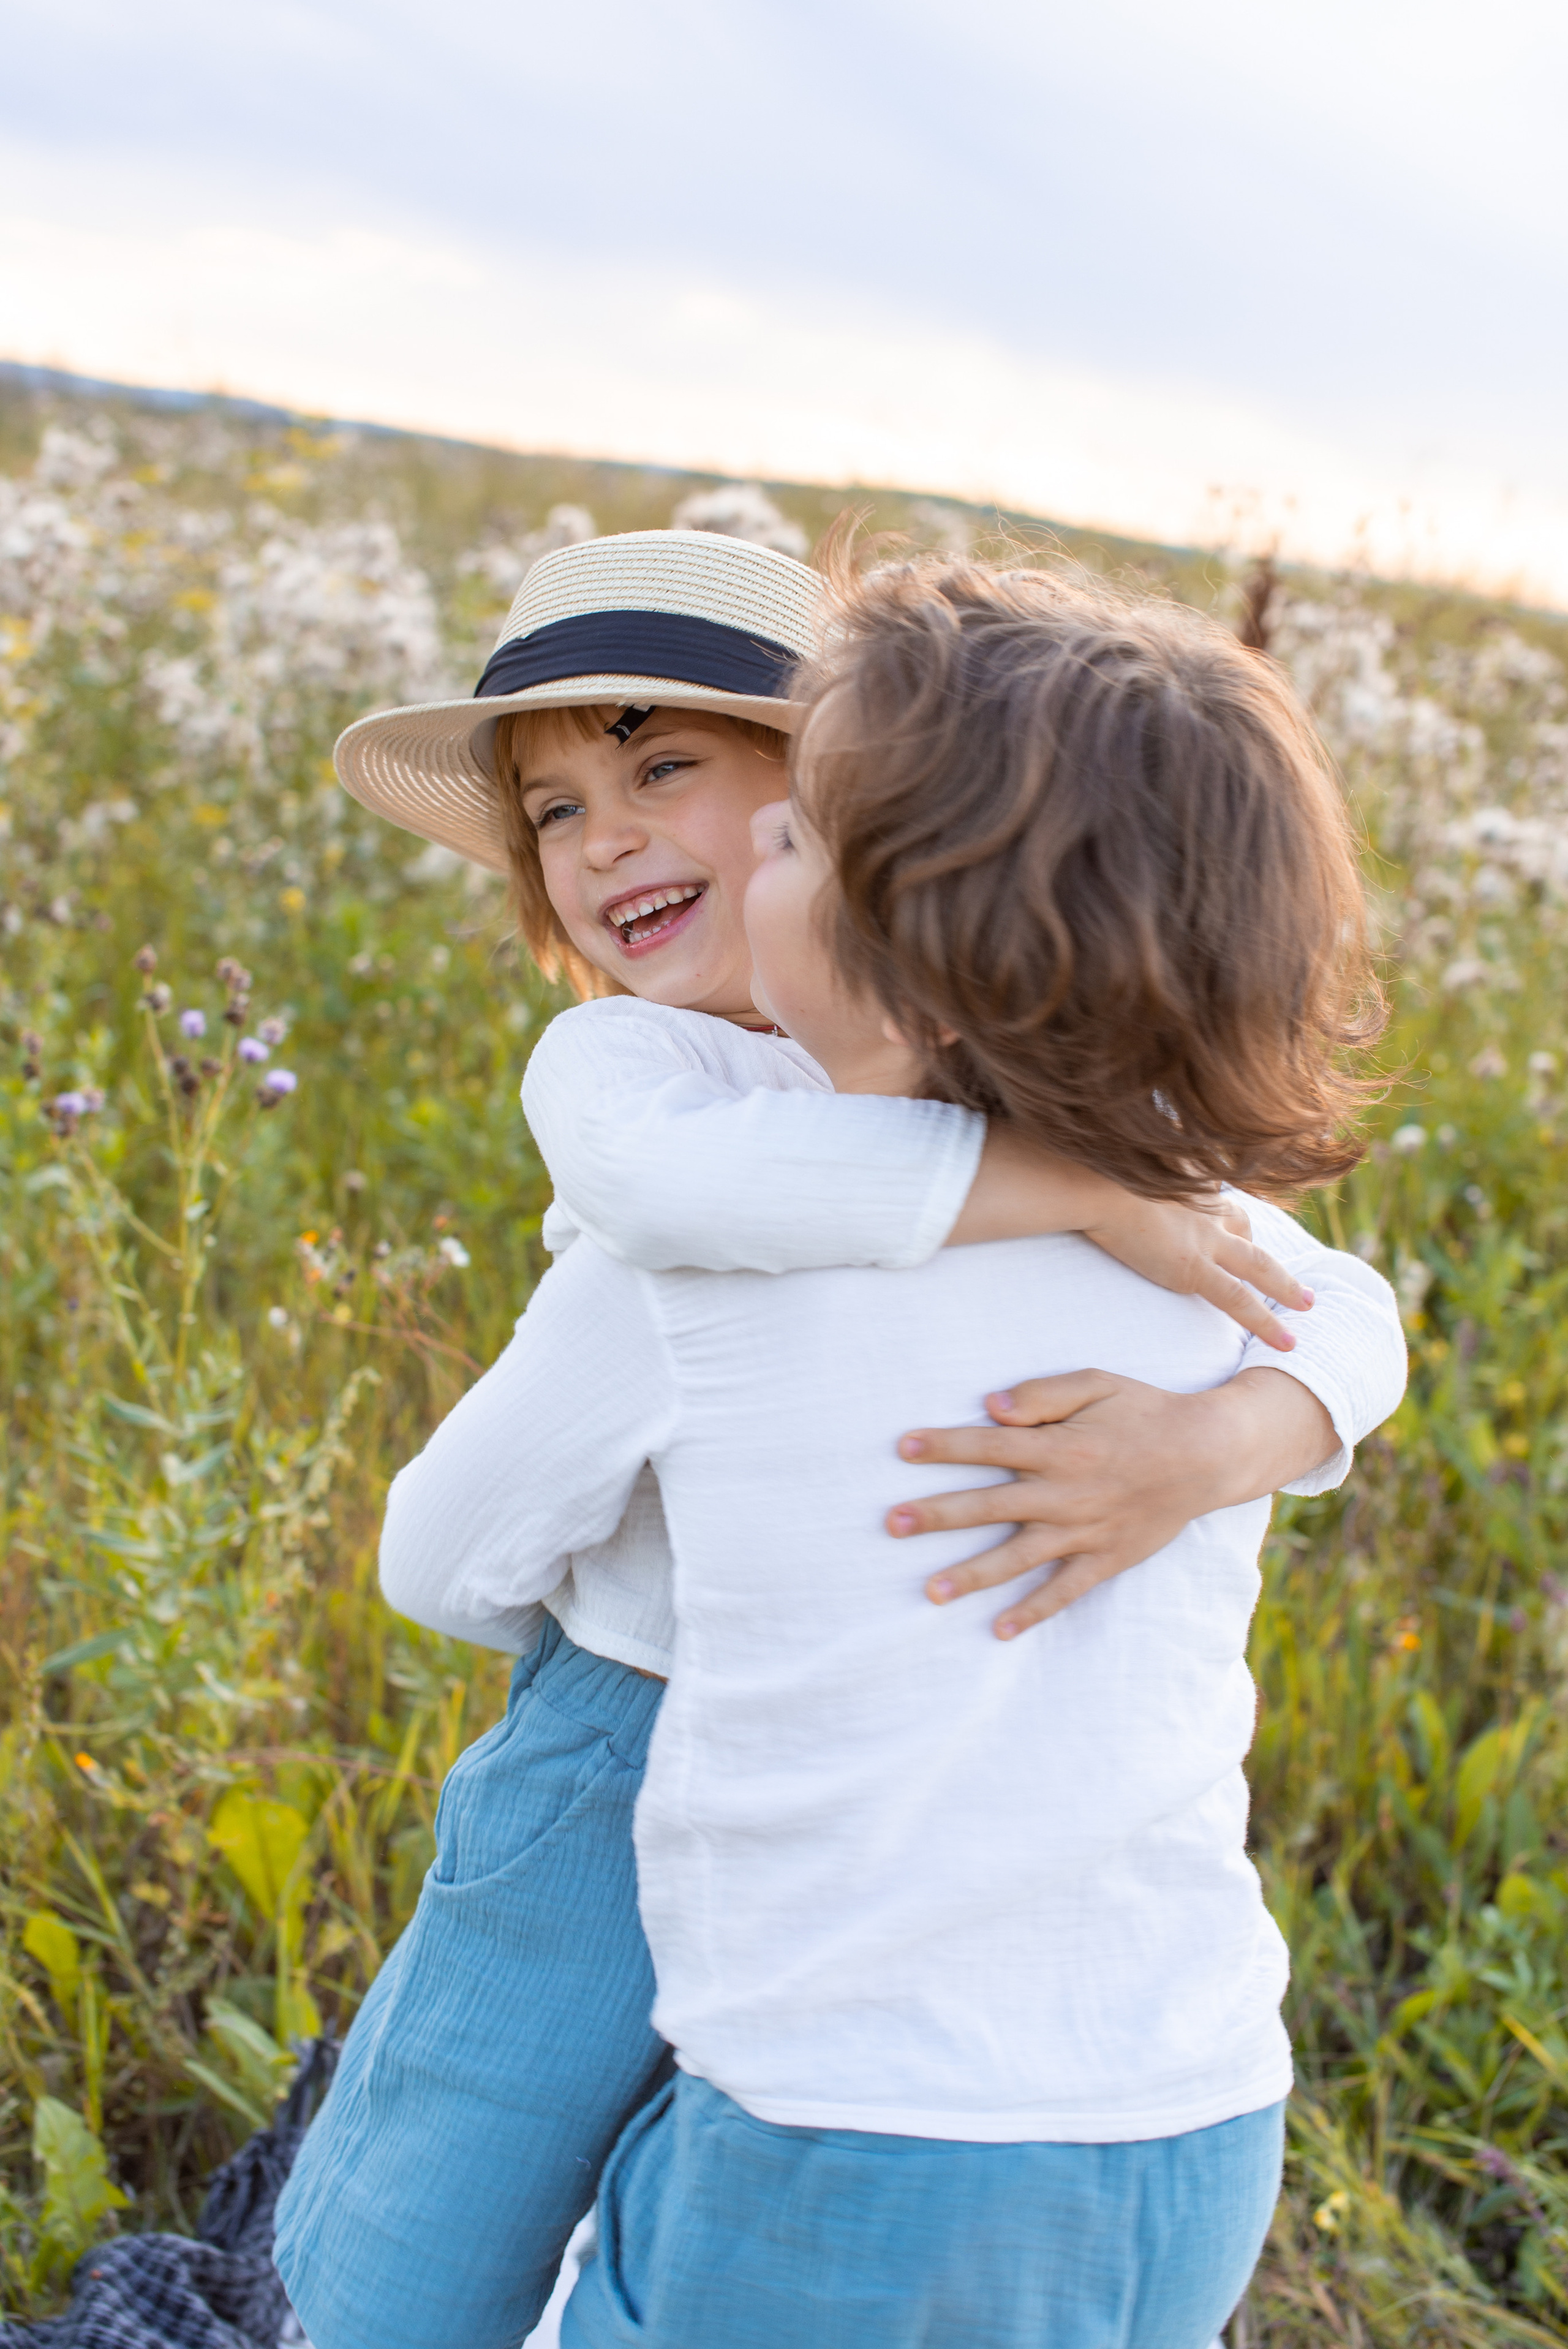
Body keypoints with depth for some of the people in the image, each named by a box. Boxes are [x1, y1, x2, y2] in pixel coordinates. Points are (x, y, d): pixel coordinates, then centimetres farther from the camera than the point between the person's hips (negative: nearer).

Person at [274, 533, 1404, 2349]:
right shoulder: (612, 1057, -11)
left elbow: (1341, 1320, -9)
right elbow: (669, 1178, -36)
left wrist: (1206, 1449, -31)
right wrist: (1085, 1191, -32)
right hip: (628, 1773, -2)